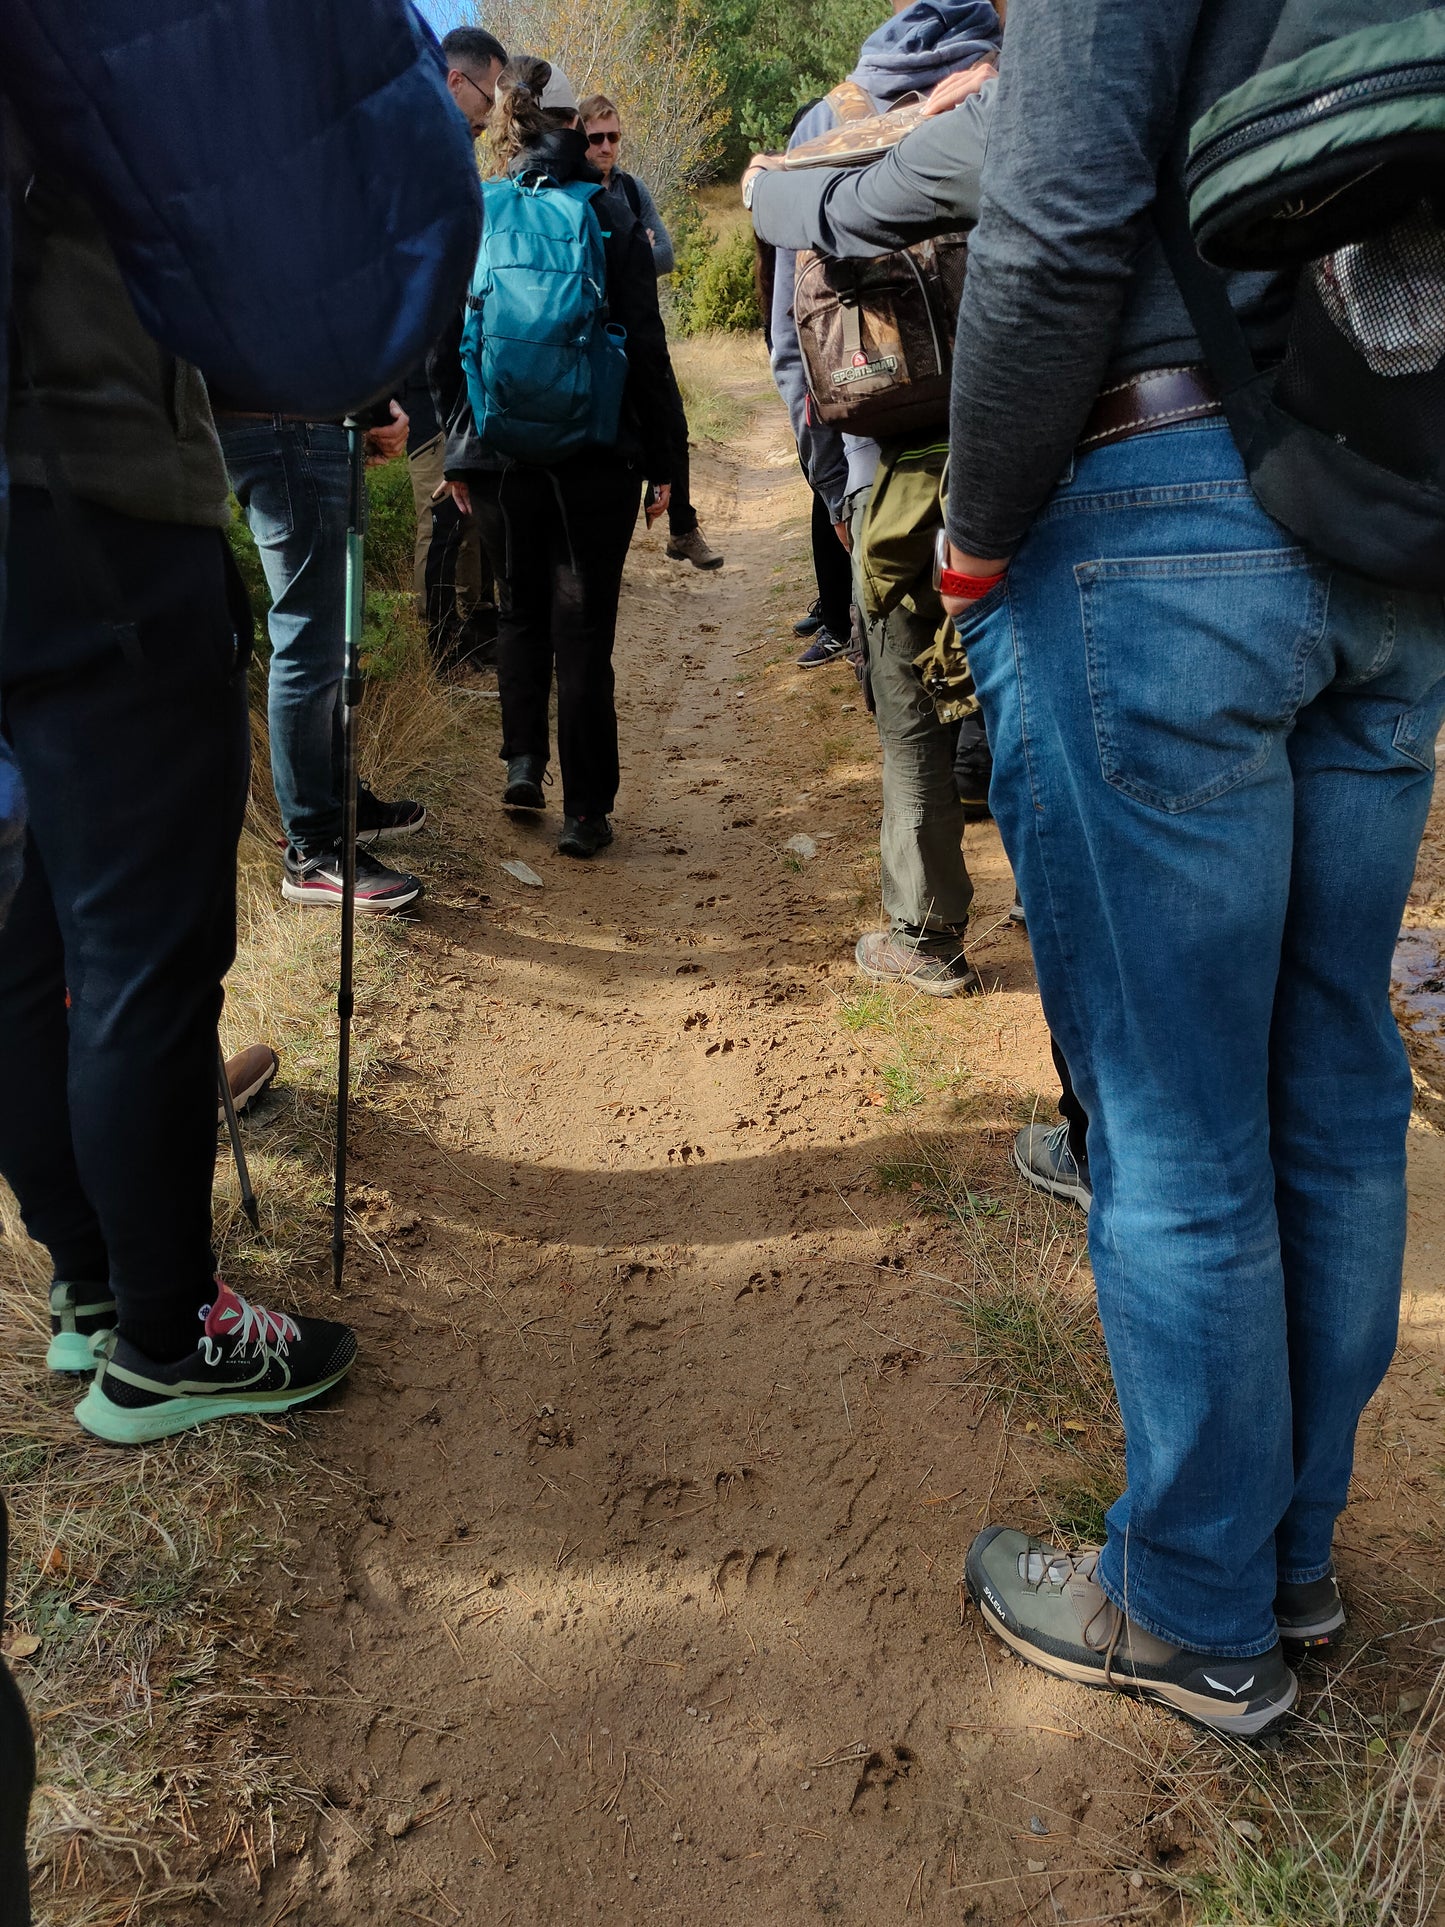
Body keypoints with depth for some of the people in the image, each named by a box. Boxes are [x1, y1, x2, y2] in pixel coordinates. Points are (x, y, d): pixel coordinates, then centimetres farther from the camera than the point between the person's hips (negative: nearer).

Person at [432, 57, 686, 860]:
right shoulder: (611, 217, -2)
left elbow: (442, 349, 5)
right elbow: (646, 347, -3)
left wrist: (457, 449, 15)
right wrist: (662, 456, 3)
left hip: (497, 455, 2)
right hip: (597, 457, -2)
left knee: (519, 608, 22)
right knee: (583, 624, 3)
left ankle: (523, 761, 12)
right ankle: (584, 810, 5)